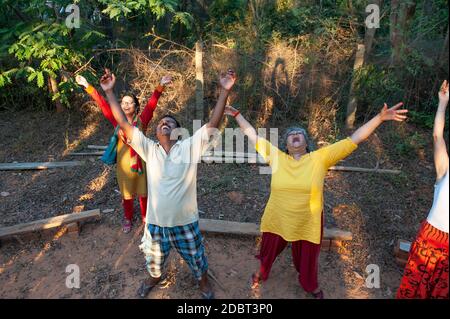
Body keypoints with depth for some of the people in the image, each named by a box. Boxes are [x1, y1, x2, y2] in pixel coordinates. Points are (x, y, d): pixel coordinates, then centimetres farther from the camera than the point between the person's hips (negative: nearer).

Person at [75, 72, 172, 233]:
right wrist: (87, 86, -11)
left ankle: (146, 216, 38)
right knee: (126, 192, 18)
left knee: (144, 190, 15)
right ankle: (128, 218, 40)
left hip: (140, 161, -1)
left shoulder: (142, 120, -10)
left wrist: (161, 86, -31)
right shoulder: (117, 121, -6)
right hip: (124, 162, 2)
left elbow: (152, 103, -20)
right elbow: (102, 104, -7)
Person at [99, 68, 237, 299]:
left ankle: (203, 283, 53)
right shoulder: (149, 149, -6)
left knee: (197, 260, 22)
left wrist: (224, 91, -28)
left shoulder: (190, 147, -12)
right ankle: (153, 278, 62)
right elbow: (123, 123, -8)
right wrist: (109, 92, -10)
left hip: (185, 222, -2)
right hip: (155, 222, 2)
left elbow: (213, 123, -21)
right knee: (154, 260, 29)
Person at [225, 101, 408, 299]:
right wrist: (237, 114, -5)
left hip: (308, 225, 0)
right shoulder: (276, 157, -8)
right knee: (268, 253, 25)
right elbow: (252, 136, -5)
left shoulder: (320, 158, -10)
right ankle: (262, 272, 58)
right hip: (276, 222, 1)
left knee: (307, 260, 25)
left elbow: (354, 139, -11)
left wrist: (380, 117, -15)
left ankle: (310, 285, 56)